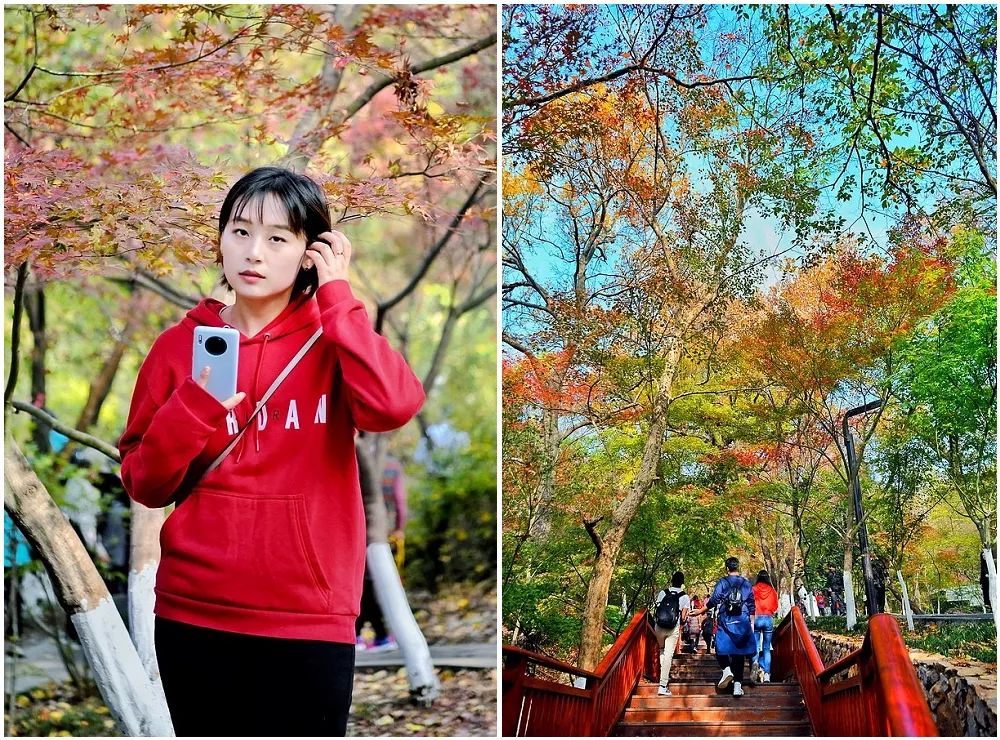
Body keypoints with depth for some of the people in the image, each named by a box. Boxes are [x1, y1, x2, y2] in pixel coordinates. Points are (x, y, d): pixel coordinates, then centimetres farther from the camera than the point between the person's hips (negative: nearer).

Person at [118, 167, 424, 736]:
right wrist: (194, 409, -13)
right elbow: (144, 485, 5)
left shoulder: (331, 339, 0)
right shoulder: (180, 345, 4)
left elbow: (394, 407, -22)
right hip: (192, 619, 2)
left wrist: (336, 296, -13)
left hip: (309, 623, -2)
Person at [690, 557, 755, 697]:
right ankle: (737, 685, 0)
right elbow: (751, 606, 10)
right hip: (742, 622, 3)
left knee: (721, 649, 7)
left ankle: (726, 669, -21)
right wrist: (751, 623, 17)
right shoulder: (746, 584, 8)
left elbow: (713, 601, -5)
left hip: (726, 621, -3)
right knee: (738, 653, 4)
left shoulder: (722, 582, -1)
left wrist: (699, 611, 5)